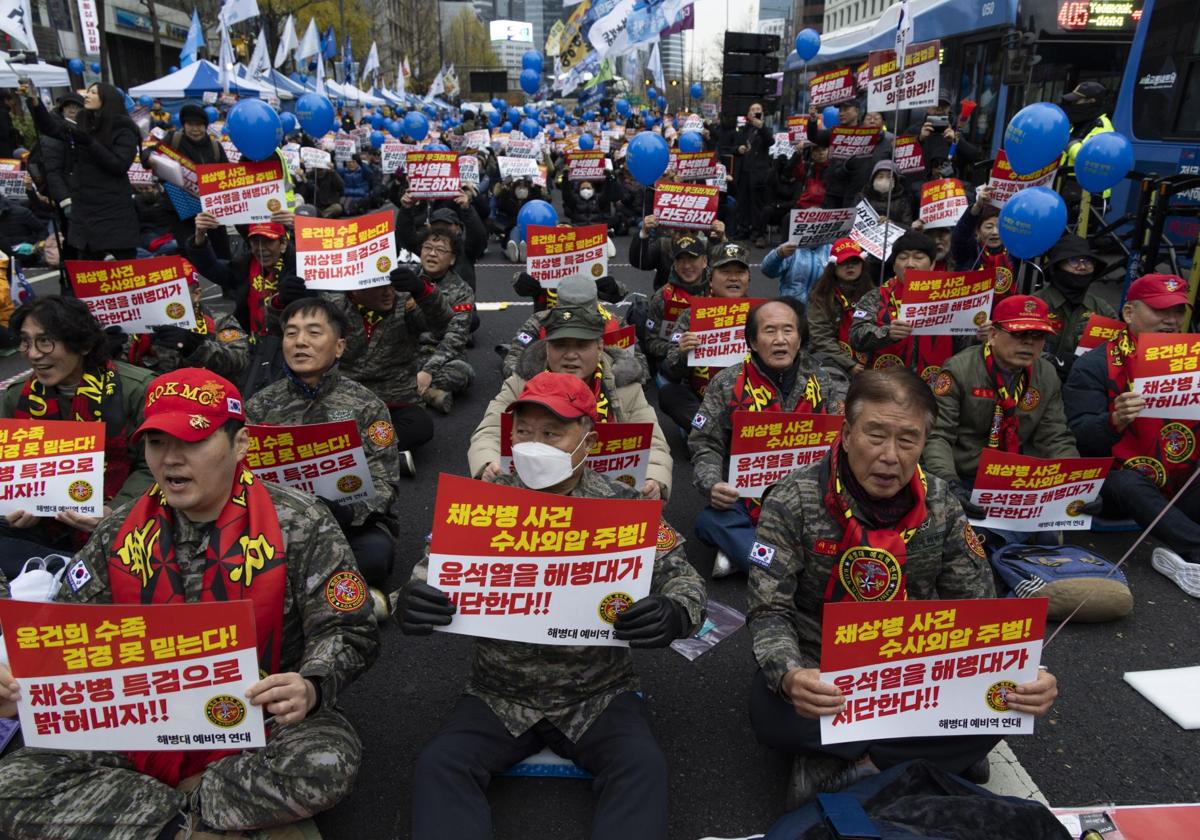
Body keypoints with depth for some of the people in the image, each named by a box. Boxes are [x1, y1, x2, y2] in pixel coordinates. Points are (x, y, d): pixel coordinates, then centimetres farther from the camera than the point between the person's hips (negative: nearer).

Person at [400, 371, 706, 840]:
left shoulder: (623, 507, -6)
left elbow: (683, 579, -6)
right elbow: (431, 571, -2)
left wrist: (673, 615, -31)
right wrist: (410, 604, -28)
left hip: (598, 696, -1)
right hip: (500, 695, 1)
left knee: (643, 766, -24)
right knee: (439, 764, -20)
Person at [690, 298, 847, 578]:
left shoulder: (823, 383, 9)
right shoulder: (727, 384, 3)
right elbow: (705, 445, 2)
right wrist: (712, 485, -18)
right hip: (748, 500, -2)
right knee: (710, 521, -31)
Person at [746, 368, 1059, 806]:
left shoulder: (941, 506, -5)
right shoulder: (794, 501, -16)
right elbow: (769, 612, -17)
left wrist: (1020, 673, -22)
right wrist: (790, 675, -40)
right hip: (821, 676, -3)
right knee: (772, 712, -35)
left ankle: (845, 767, -15)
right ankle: (935, 756, -16)